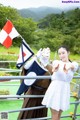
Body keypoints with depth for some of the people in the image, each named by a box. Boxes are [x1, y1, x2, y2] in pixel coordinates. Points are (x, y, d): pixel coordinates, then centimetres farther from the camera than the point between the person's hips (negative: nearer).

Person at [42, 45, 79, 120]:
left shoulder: (74, 64, 0)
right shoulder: (56, 61, -3)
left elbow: (72, 66, -26)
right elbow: (55, 65, -29)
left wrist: (68, 66, -53)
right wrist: (55, 67, -56)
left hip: (65, 91, 2)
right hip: (55, 90, -2)